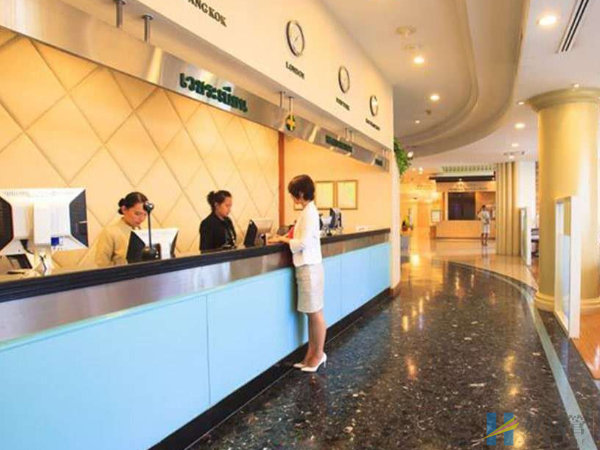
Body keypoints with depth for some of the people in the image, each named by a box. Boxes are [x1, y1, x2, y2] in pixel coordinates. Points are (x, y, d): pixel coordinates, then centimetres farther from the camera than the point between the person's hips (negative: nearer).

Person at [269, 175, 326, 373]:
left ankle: (319, 354, 16)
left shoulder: (309, 212, -16)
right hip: (306, 266, 9)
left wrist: (284, 239, -7)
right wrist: (286, 238, 5)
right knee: (311, 313, 14)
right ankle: (311, 354, 23)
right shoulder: (308, 211, 13)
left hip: (309, 267, -9)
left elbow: (304, 243, -20)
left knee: (315, 313, 3)